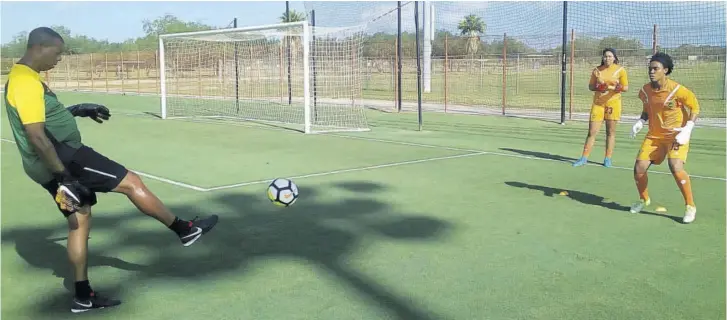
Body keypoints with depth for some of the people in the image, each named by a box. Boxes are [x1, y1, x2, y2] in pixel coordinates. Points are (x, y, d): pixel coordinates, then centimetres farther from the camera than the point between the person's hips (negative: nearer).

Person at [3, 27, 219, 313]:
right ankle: (185, 230, 8)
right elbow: (37, 137, -25)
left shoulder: (20, 77, 14)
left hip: (48, 167, 11)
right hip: (63, 159, -11)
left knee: (80, 219, 14)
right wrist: (64, 175, -25)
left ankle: (83, 297, 19)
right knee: (132, 182, -5)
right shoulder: (26, 81, -19)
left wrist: (76, 110, 29)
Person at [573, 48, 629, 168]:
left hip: (613, 103, -2)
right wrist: (598, 87, -10)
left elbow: (625, 88, -2)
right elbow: (590, 86, 12)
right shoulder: (597, 70, 7)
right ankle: (584, 158, 5)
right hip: (598, 103, 2)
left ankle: (607, 159, 12)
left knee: (610, 132, 3)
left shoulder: (620, 70, 0)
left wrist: (610, 87, -17)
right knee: (592, 131, -1)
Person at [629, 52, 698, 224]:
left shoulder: (677, 90, -19)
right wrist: (640, 122, -5)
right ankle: (644, 199, 27)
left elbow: (695, 107, -8)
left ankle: (690, 206, -8)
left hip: (677, 135, -5)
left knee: (676, 167, -27)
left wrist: (687, 130, -19)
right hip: (654, 135, 5)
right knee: (639, 168, -3)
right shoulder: (645, 90, -4)